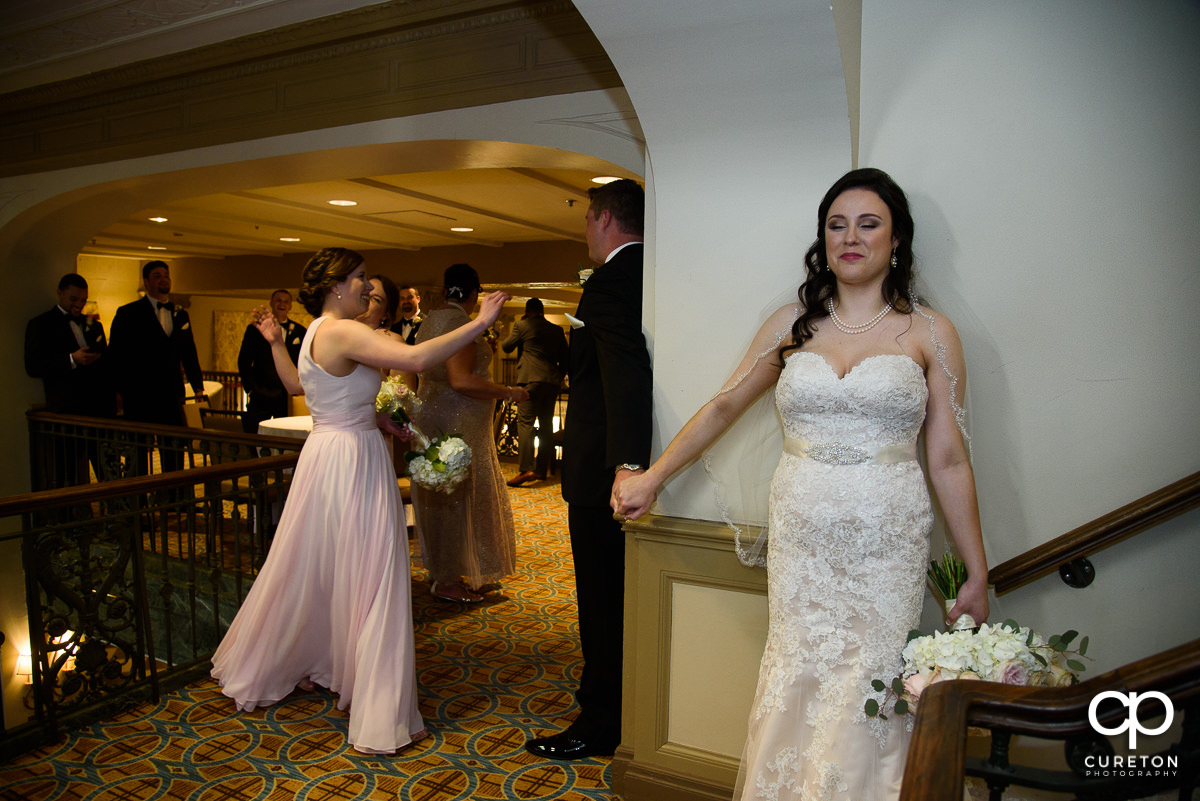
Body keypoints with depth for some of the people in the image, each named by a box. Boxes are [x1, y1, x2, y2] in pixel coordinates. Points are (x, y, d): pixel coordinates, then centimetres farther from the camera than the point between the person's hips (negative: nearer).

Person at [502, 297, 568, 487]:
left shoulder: (522, 325, 1)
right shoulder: (557, 330, 14)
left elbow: (506, 347, 11)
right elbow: (564, 359, 15)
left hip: (531, 379, -5)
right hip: (552, 381, 5)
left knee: (525, 423, -9)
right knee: (546, 425, 11)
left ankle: (526, 469, -20)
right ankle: (542, 469, 14)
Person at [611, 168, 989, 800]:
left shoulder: (929, 333, 3)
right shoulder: (792, 325, 8)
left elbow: (949, 461, 2)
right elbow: (724, 405, 12)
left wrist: (976, 572, 3)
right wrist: (653, 477, 11)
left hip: (887, 548, -1)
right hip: (799, 543, 2)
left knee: (865, 701, 1)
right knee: (797, 688, 6)